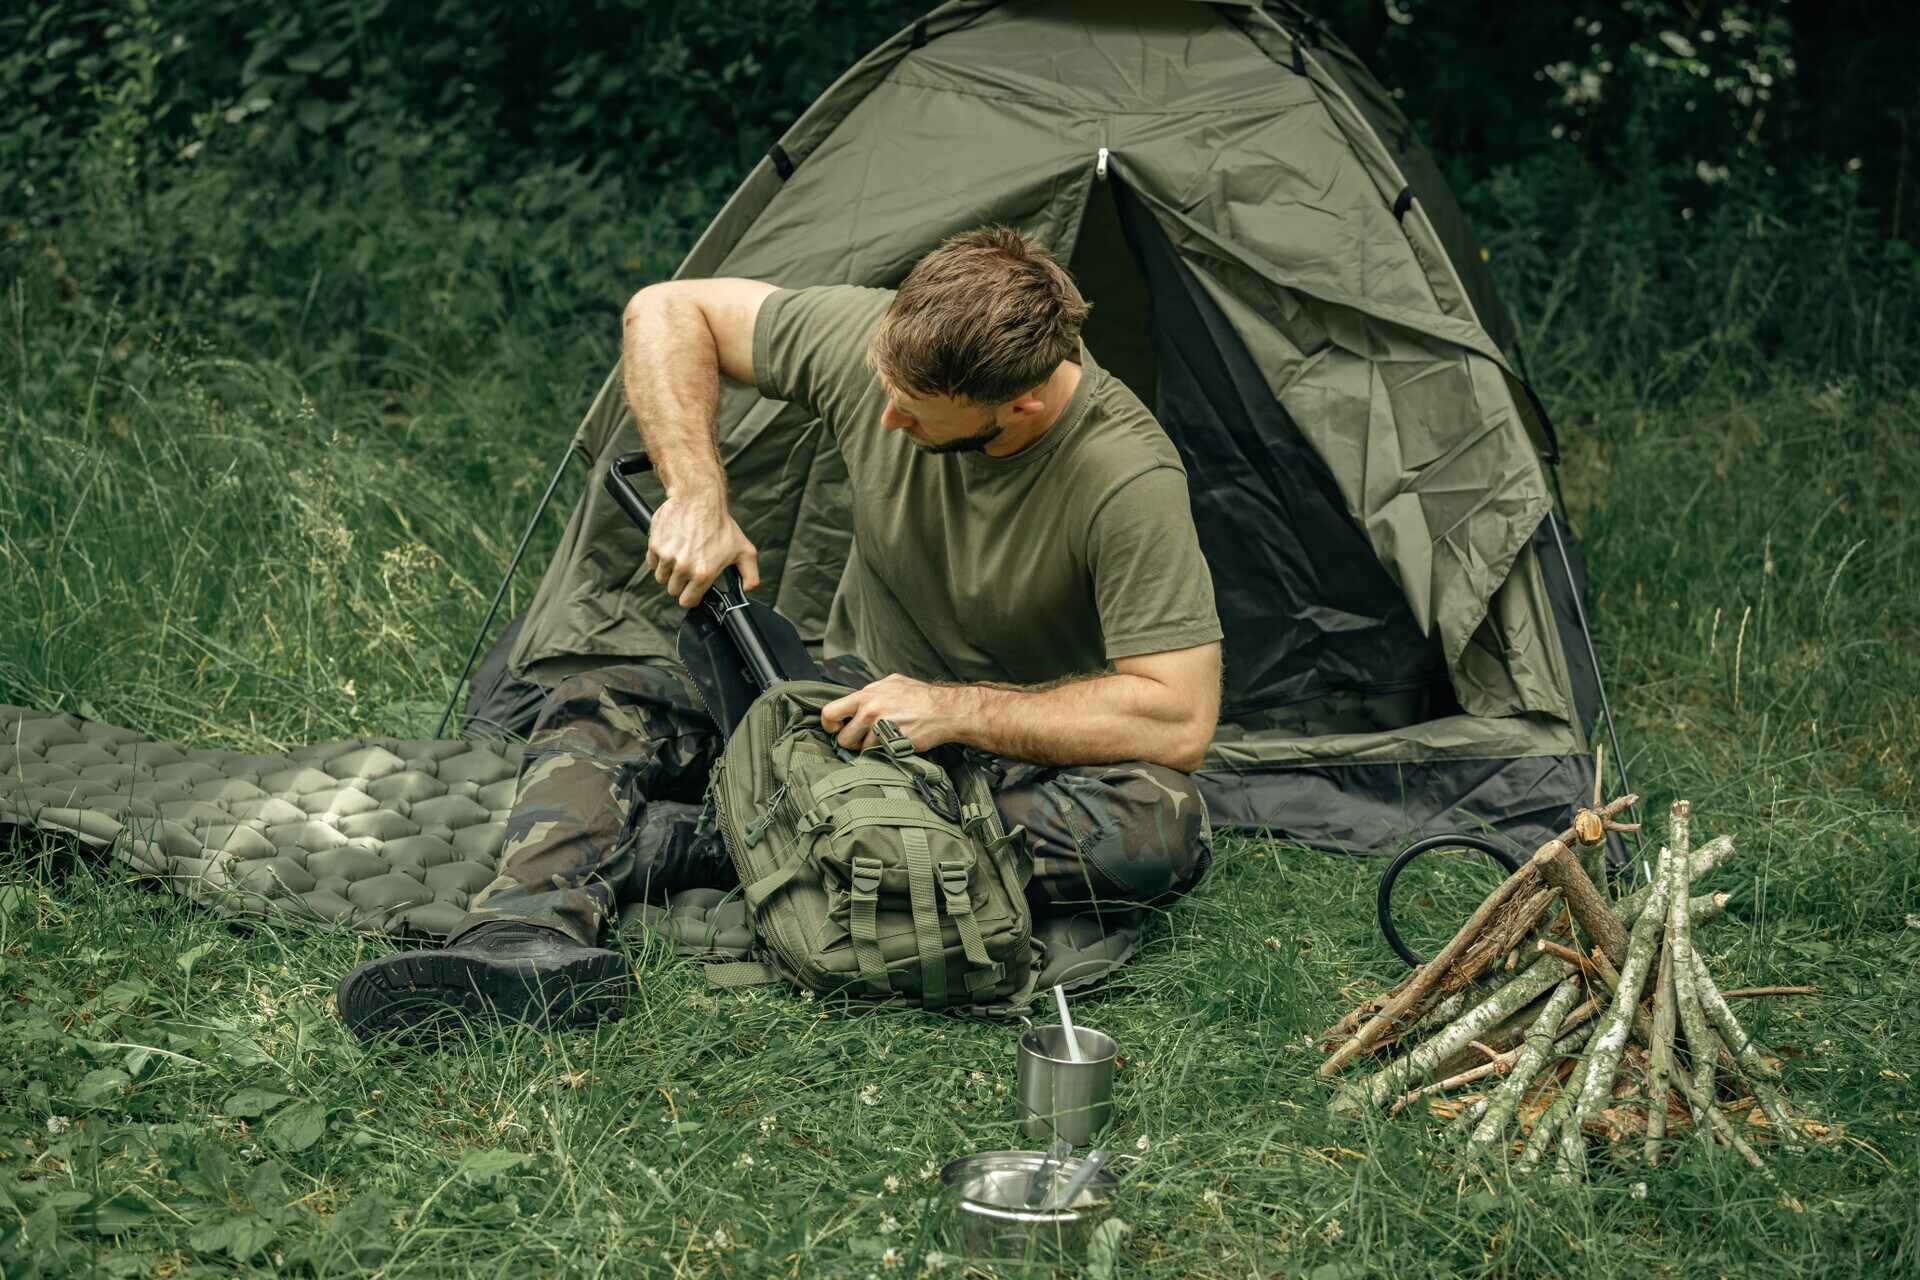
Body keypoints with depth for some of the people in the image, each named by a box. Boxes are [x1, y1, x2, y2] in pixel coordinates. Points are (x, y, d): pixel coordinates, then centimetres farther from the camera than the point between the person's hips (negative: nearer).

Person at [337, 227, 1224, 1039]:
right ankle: (522, 942, -42)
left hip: (1019, 747, -4)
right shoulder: (874, 339, -19)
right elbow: (667, 311, -7)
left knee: (1164, 827, -37)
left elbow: (1180, 720, -29)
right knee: (599, 712, -12)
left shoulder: (1126, 477, -30)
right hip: (852, 702, 4)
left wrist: (954, 709, -31)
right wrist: (696, 498, -19)